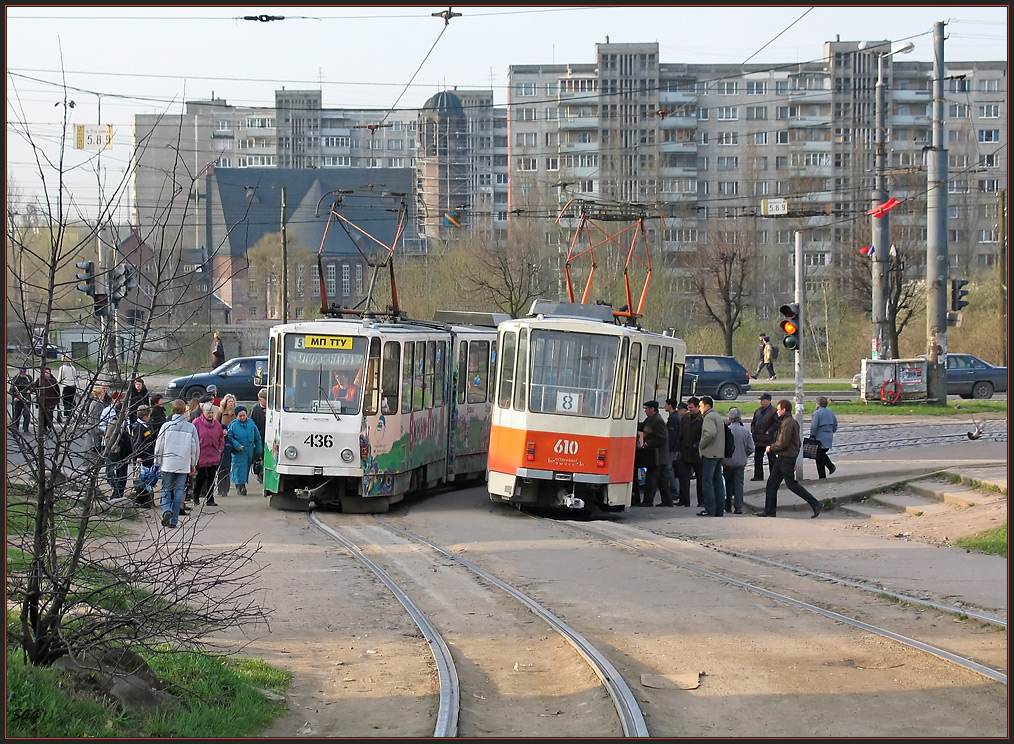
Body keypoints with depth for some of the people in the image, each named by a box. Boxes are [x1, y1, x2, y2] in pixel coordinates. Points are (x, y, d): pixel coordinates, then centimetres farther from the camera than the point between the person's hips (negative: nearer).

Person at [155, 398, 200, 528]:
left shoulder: (166, 426, -3)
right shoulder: (191, 427, 0)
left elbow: (159, 446, 1)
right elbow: (196, 448, 6)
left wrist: (157, 463, 11)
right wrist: (193, 465, 18)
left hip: (168, 464, -1)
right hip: (184, 465, 1)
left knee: (166, 489, 9)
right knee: (179, 491, 6)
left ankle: (166, 510, -16)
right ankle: (174, 520, 5)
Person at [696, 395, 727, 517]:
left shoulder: (709, 417, -11)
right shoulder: (719, 416, 18)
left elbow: (710, 433, -26)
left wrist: (701, 445, -12)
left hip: (710, 453, -9)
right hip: (719, 453, 9)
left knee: (707, 481, -6)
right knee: (718, 481, 10)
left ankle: (710, 509, -9)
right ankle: (719, 509, 11)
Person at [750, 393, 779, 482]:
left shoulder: (773, 411, -8)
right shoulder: (758, 411, 14)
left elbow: (777, 423, -14)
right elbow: (753, 422, 24)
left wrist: (769, 431, -16)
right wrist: (753, 430, 9)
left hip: (769, 439, -7)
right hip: (758, 439, 7)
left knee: (771, 459, 0)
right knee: (757, 458, 9)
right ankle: (758, 475, 15)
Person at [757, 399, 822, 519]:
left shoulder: (788, 423, -17)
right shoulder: (794, 422, 16)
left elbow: (782, 443, -22)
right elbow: (798, 443, 20)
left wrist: (771, 447, -4)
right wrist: (793, 461, 22)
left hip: (786, 459, -10)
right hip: (781, 459, 10)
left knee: (792, 484, -6)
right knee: (771, 483, 9)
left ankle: (815, 504, -2)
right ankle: (769, 511, 10)